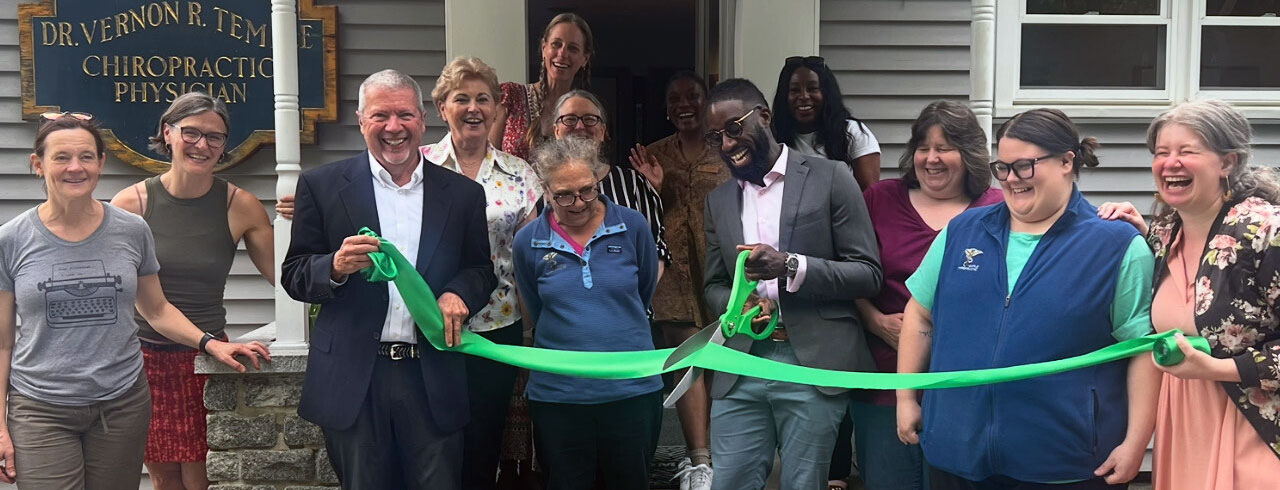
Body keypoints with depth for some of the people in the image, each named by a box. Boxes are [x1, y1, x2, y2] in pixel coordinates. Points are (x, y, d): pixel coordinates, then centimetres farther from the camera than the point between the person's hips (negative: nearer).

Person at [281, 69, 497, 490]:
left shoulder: (463, 193, 8)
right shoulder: (323, 186, 3)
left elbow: (481, 270, 14)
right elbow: (294, 275, 4)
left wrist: (458, 294, -9)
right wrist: (336, 267, -18)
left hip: (433, 381, 1)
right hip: (353, 383, -1)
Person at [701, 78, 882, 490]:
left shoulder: (829, 178, -2)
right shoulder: (718, 200, 14)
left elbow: (868, 274, -4)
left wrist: (791, 266, -19)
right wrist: (739, 304, -5)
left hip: (813, 365, -4)